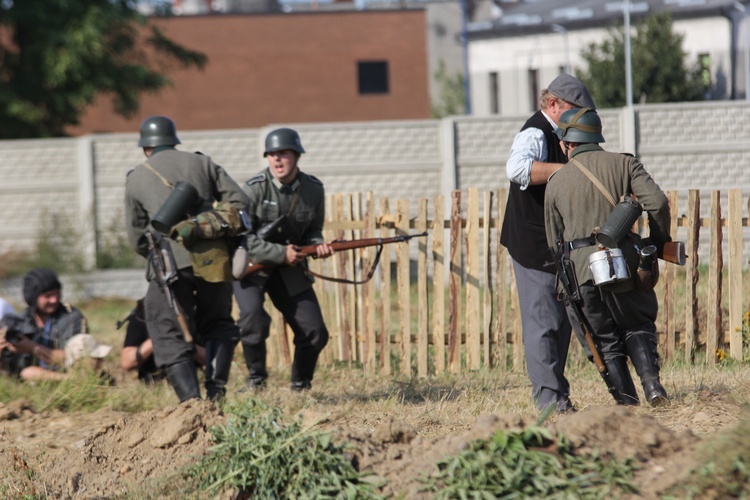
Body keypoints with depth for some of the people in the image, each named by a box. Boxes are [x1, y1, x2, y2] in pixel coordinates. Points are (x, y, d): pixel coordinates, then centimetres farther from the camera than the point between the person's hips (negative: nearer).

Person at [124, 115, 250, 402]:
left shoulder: (136, 178, 14)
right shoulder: (201, 163, 17)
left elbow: (137, 239, 14)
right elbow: (239, 201, 8)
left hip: (170, 263, -2)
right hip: (213, 258, 2)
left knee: (171, 339, 2)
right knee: (217, 325, 21)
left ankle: (191, 401, -12)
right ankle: (216, 391, 6)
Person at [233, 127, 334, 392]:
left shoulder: (313, 190, -4)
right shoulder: (254, 189, -16)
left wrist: (318, 245, -13)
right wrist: (281, 253, -23)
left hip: (291, 271, 4)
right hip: (251, 266, -4)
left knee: (315, 332, -4)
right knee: (254, 320, -28)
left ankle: (300, 386, 19)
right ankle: (256, 380, -6)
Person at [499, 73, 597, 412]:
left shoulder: (557, 135, 19)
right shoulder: (535, 135, -15)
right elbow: (518, 168, -38)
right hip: (534, 244, -11)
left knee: (560, 320, 13)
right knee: (543, 320, -10)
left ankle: (556, 394, 20)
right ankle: (549, 397, -9)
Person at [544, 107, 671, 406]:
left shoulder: (556, 182, 10)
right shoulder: (623, 164, 5)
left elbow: (554, 240, 14)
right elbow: (657, 203, -8)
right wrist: (659, 241, 8)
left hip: (578, 268, 1)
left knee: (605, 340, 11)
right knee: (637, 326, 15)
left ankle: (626, 400, 4)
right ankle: (651, 381, -7)